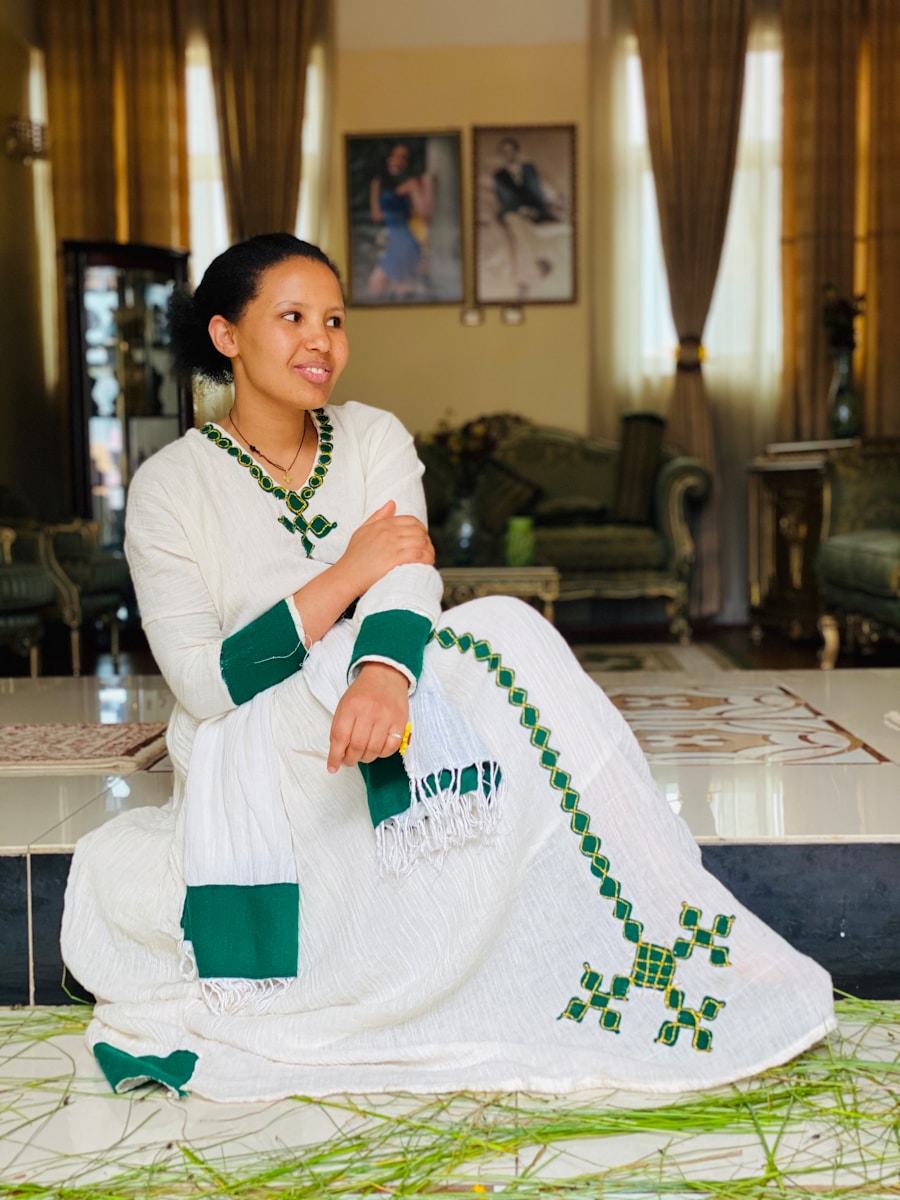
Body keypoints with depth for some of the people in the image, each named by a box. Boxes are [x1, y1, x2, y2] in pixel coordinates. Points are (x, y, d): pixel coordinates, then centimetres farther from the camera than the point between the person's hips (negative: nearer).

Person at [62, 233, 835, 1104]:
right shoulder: (169, 486, -5)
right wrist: (345, 578, -18)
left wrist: (383, 672, -37)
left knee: (505, 631, -25)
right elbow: (203, 684, -13)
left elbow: (408, 578, -14)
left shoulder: (373, 439, 6)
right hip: (250, 764, -4)